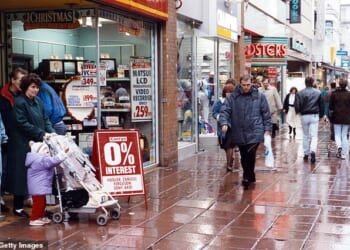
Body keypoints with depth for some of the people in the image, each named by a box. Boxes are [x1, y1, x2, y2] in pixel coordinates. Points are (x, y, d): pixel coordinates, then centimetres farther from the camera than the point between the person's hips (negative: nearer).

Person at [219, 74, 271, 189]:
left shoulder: (259, 96, 1)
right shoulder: (232, 97, 1)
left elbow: (266, 113, 5)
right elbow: (224, 111, -5)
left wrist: (267, 129, 1)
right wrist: (224, 123, -22)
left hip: (254, 132, -2)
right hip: (239, 133, 2)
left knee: (251, 154, -15)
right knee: (244, 157, 11)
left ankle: (247, 178, -3)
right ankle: (250, 177, 28)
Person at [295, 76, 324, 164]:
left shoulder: (300, 93, -5)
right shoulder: (318, 92, 0)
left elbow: (297, 105, -9)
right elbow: (321, 105, 5)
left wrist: (298, 111, 12)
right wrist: (321, 115, 18)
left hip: (304, 116, 1)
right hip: (314, 116, 0)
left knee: (305, 136, 14)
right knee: (314, 136, -1)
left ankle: (306, 154, 18)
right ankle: (313, 151, -23)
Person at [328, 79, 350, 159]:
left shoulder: (334, 94, -3)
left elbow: (331, 106, 1)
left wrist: (331, 114, 11)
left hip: (337, 117, 0)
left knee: (337, 134, 10)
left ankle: (339, 146, -18)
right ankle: (343, 154, 7)